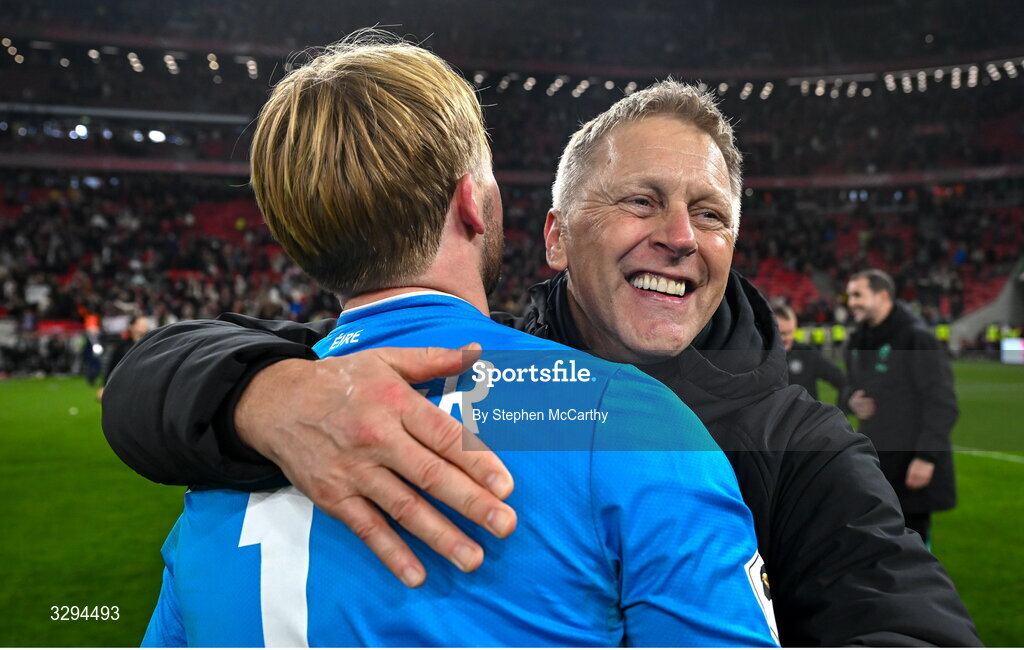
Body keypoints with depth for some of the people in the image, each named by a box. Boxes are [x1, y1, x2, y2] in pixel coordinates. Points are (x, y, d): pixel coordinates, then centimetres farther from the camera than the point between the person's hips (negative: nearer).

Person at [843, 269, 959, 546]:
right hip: (874, 460, 7)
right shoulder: (858, 341, 10)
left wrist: (927, 456, -19)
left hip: (911, 462, -7)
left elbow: (943, 403, -16)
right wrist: (852, 400, -2)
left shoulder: (916, 338, -13)